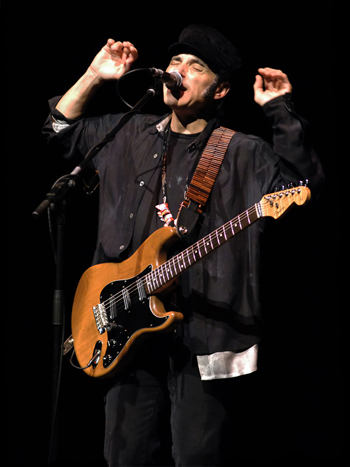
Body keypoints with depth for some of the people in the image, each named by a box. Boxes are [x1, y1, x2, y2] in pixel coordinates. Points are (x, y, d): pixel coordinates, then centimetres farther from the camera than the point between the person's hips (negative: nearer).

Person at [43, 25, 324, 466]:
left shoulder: (242, 154, 0)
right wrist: (94, 76, 14)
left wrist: (279, 111, -19)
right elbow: (62, 127, 25)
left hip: (205, 335, -5)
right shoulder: (131, 136, 16)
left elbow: (304, 182, -14)